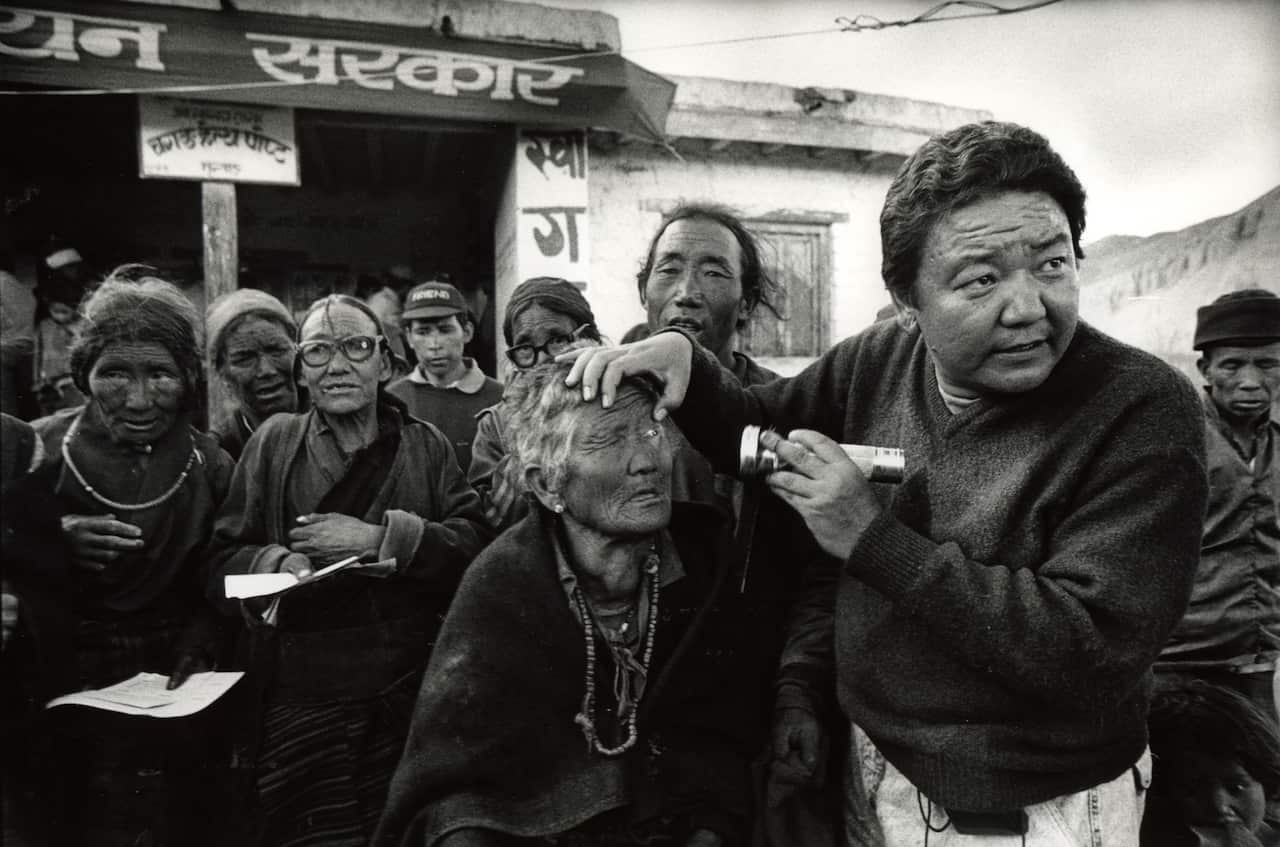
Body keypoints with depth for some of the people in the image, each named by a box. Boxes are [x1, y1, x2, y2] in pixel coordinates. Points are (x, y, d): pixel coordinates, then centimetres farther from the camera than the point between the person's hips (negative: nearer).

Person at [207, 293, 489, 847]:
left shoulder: (427, 446, 6)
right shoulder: (274, 442, 7)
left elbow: (475, 546, -5)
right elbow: (219, 560, 4)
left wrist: (380, 538, -15)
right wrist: (278, 563, -15)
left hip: (413, 699, 1)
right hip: (302, 707, 0)